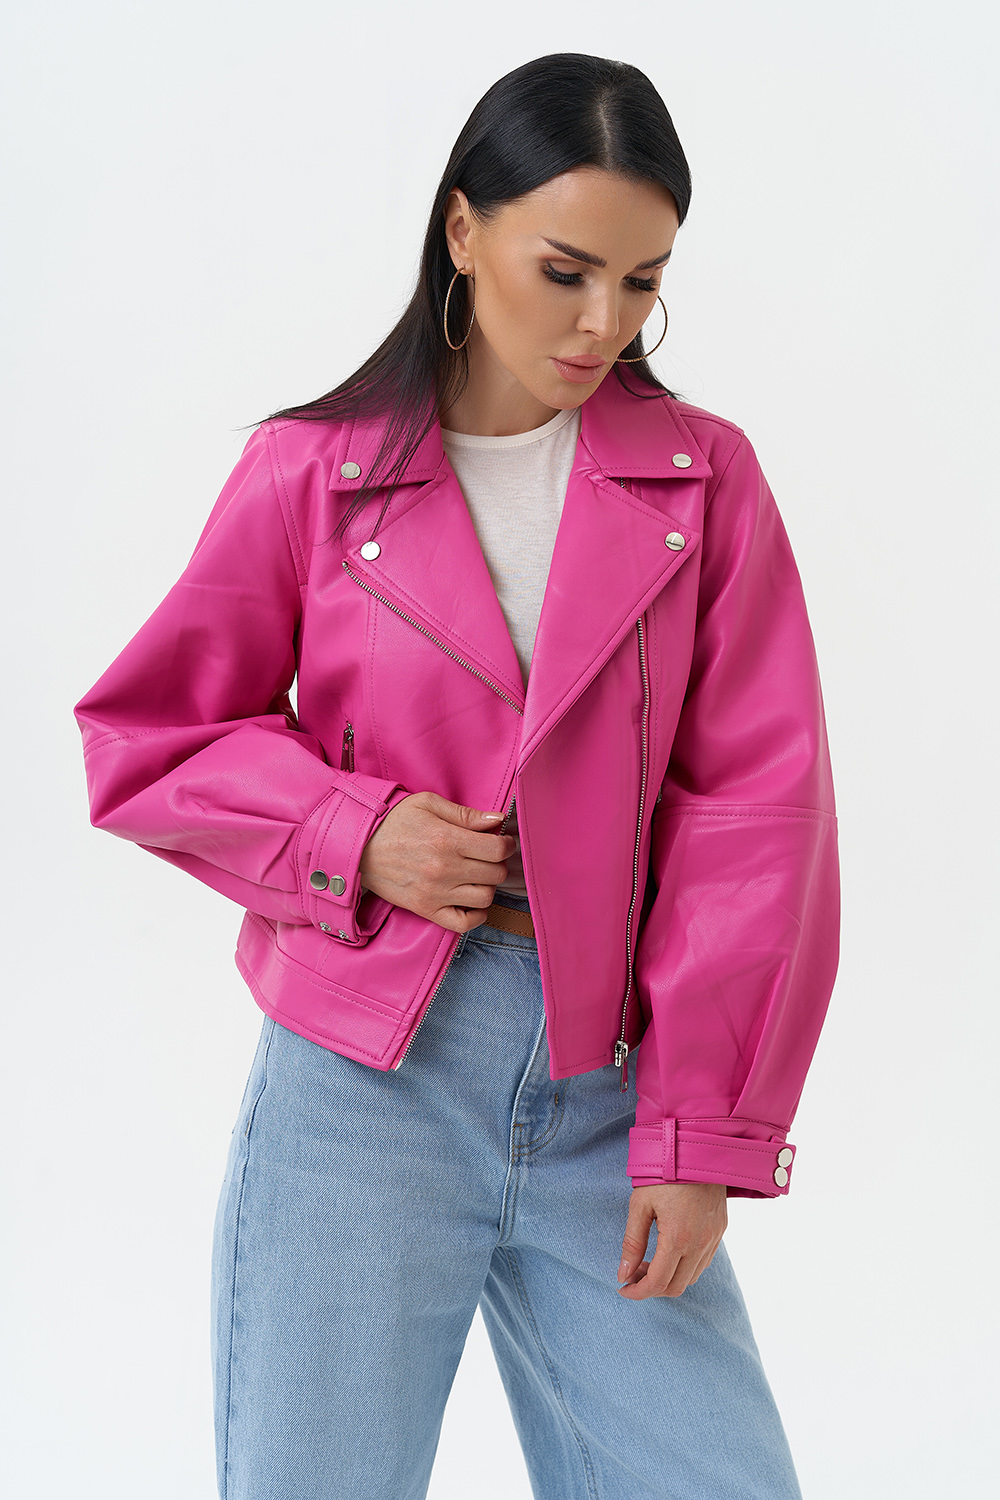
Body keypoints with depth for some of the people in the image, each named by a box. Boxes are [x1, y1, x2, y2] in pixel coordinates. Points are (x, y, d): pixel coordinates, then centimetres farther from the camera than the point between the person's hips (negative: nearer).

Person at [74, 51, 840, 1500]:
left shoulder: (704, 477, 4)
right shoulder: (313, 472, 1)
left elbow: (756, 803, 1)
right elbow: (144, 739, 9)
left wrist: (701, 1135, -5)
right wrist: (351, 833, -9)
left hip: (606, 1089, 2)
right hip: (362, 1070, -1)